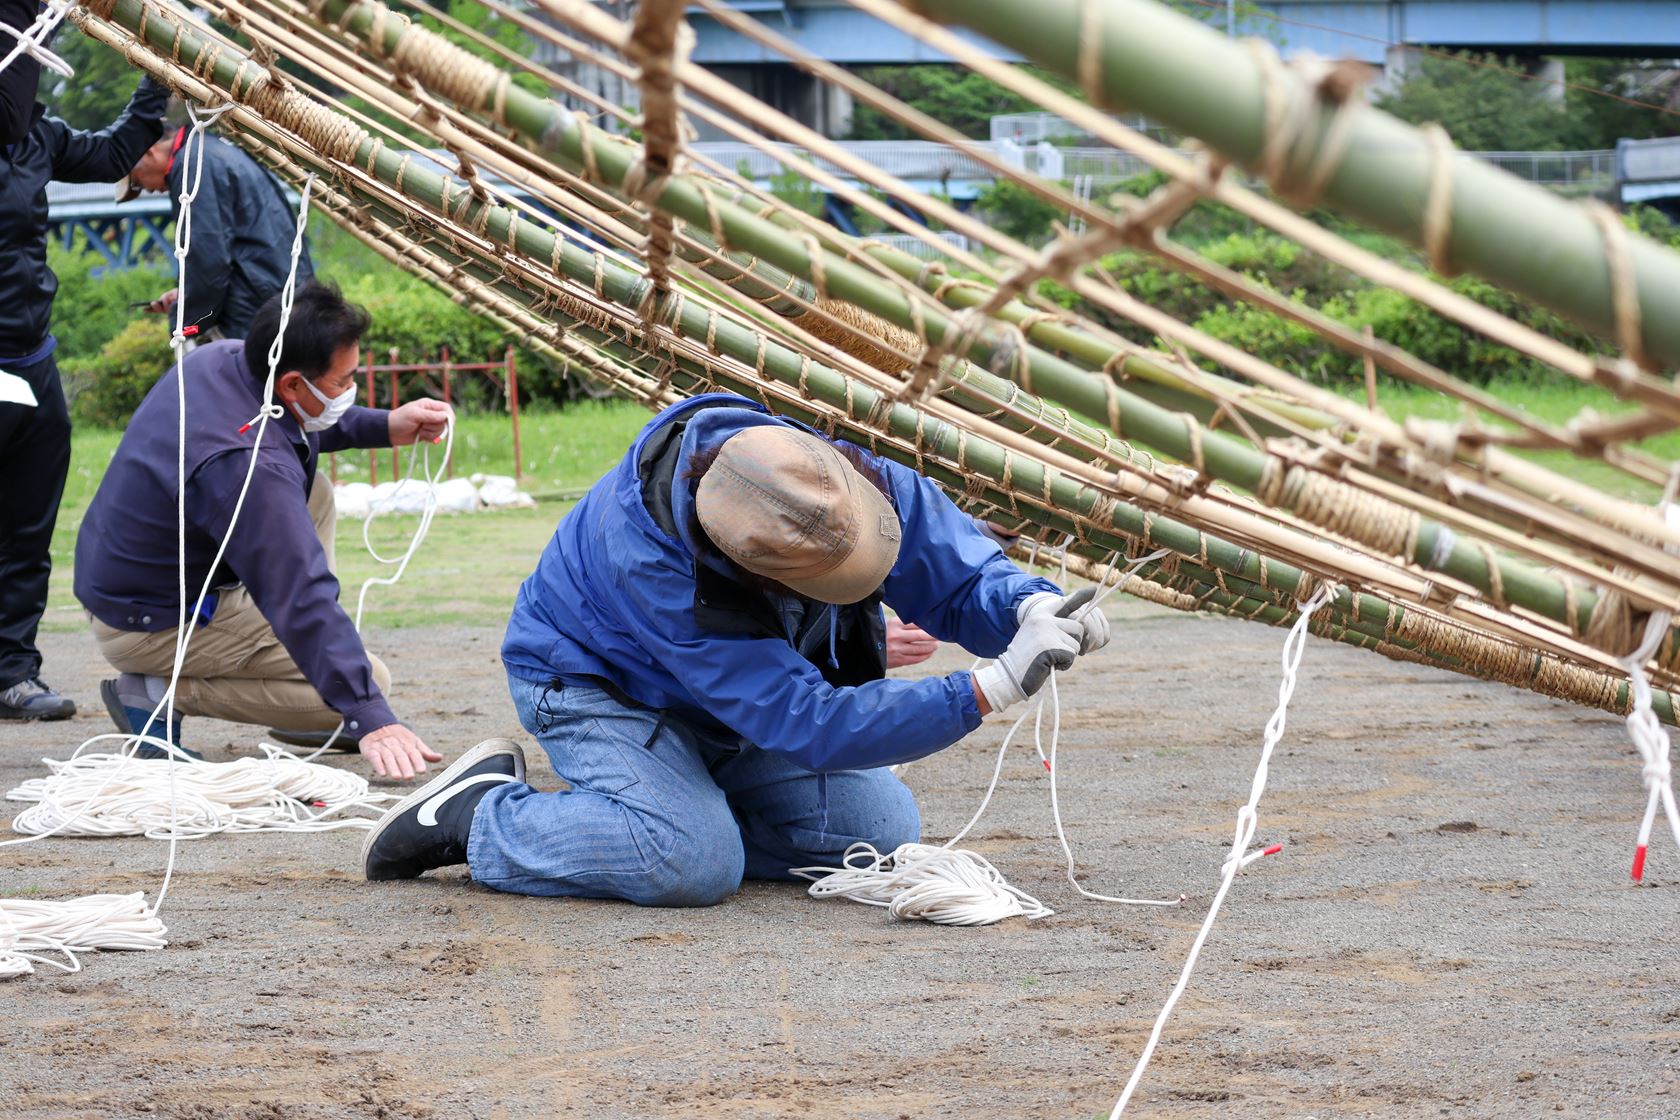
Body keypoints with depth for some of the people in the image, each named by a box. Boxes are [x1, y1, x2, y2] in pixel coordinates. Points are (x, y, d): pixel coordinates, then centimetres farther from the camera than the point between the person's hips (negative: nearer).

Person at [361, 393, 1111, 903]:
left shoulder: (828, 478, -28)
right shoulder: (653, 568, -43)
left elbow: (960, 573, -15)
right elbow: (813, 727, -43)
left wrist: (1032, 608, -40)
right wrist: (992, 689, -49)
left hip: (745, 689, 7)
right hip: (593, 685, -7)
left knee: (883, 828, -8)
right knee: (696, 863, -31)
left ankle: (674, 812, 7)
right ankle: (480, 816, -9)